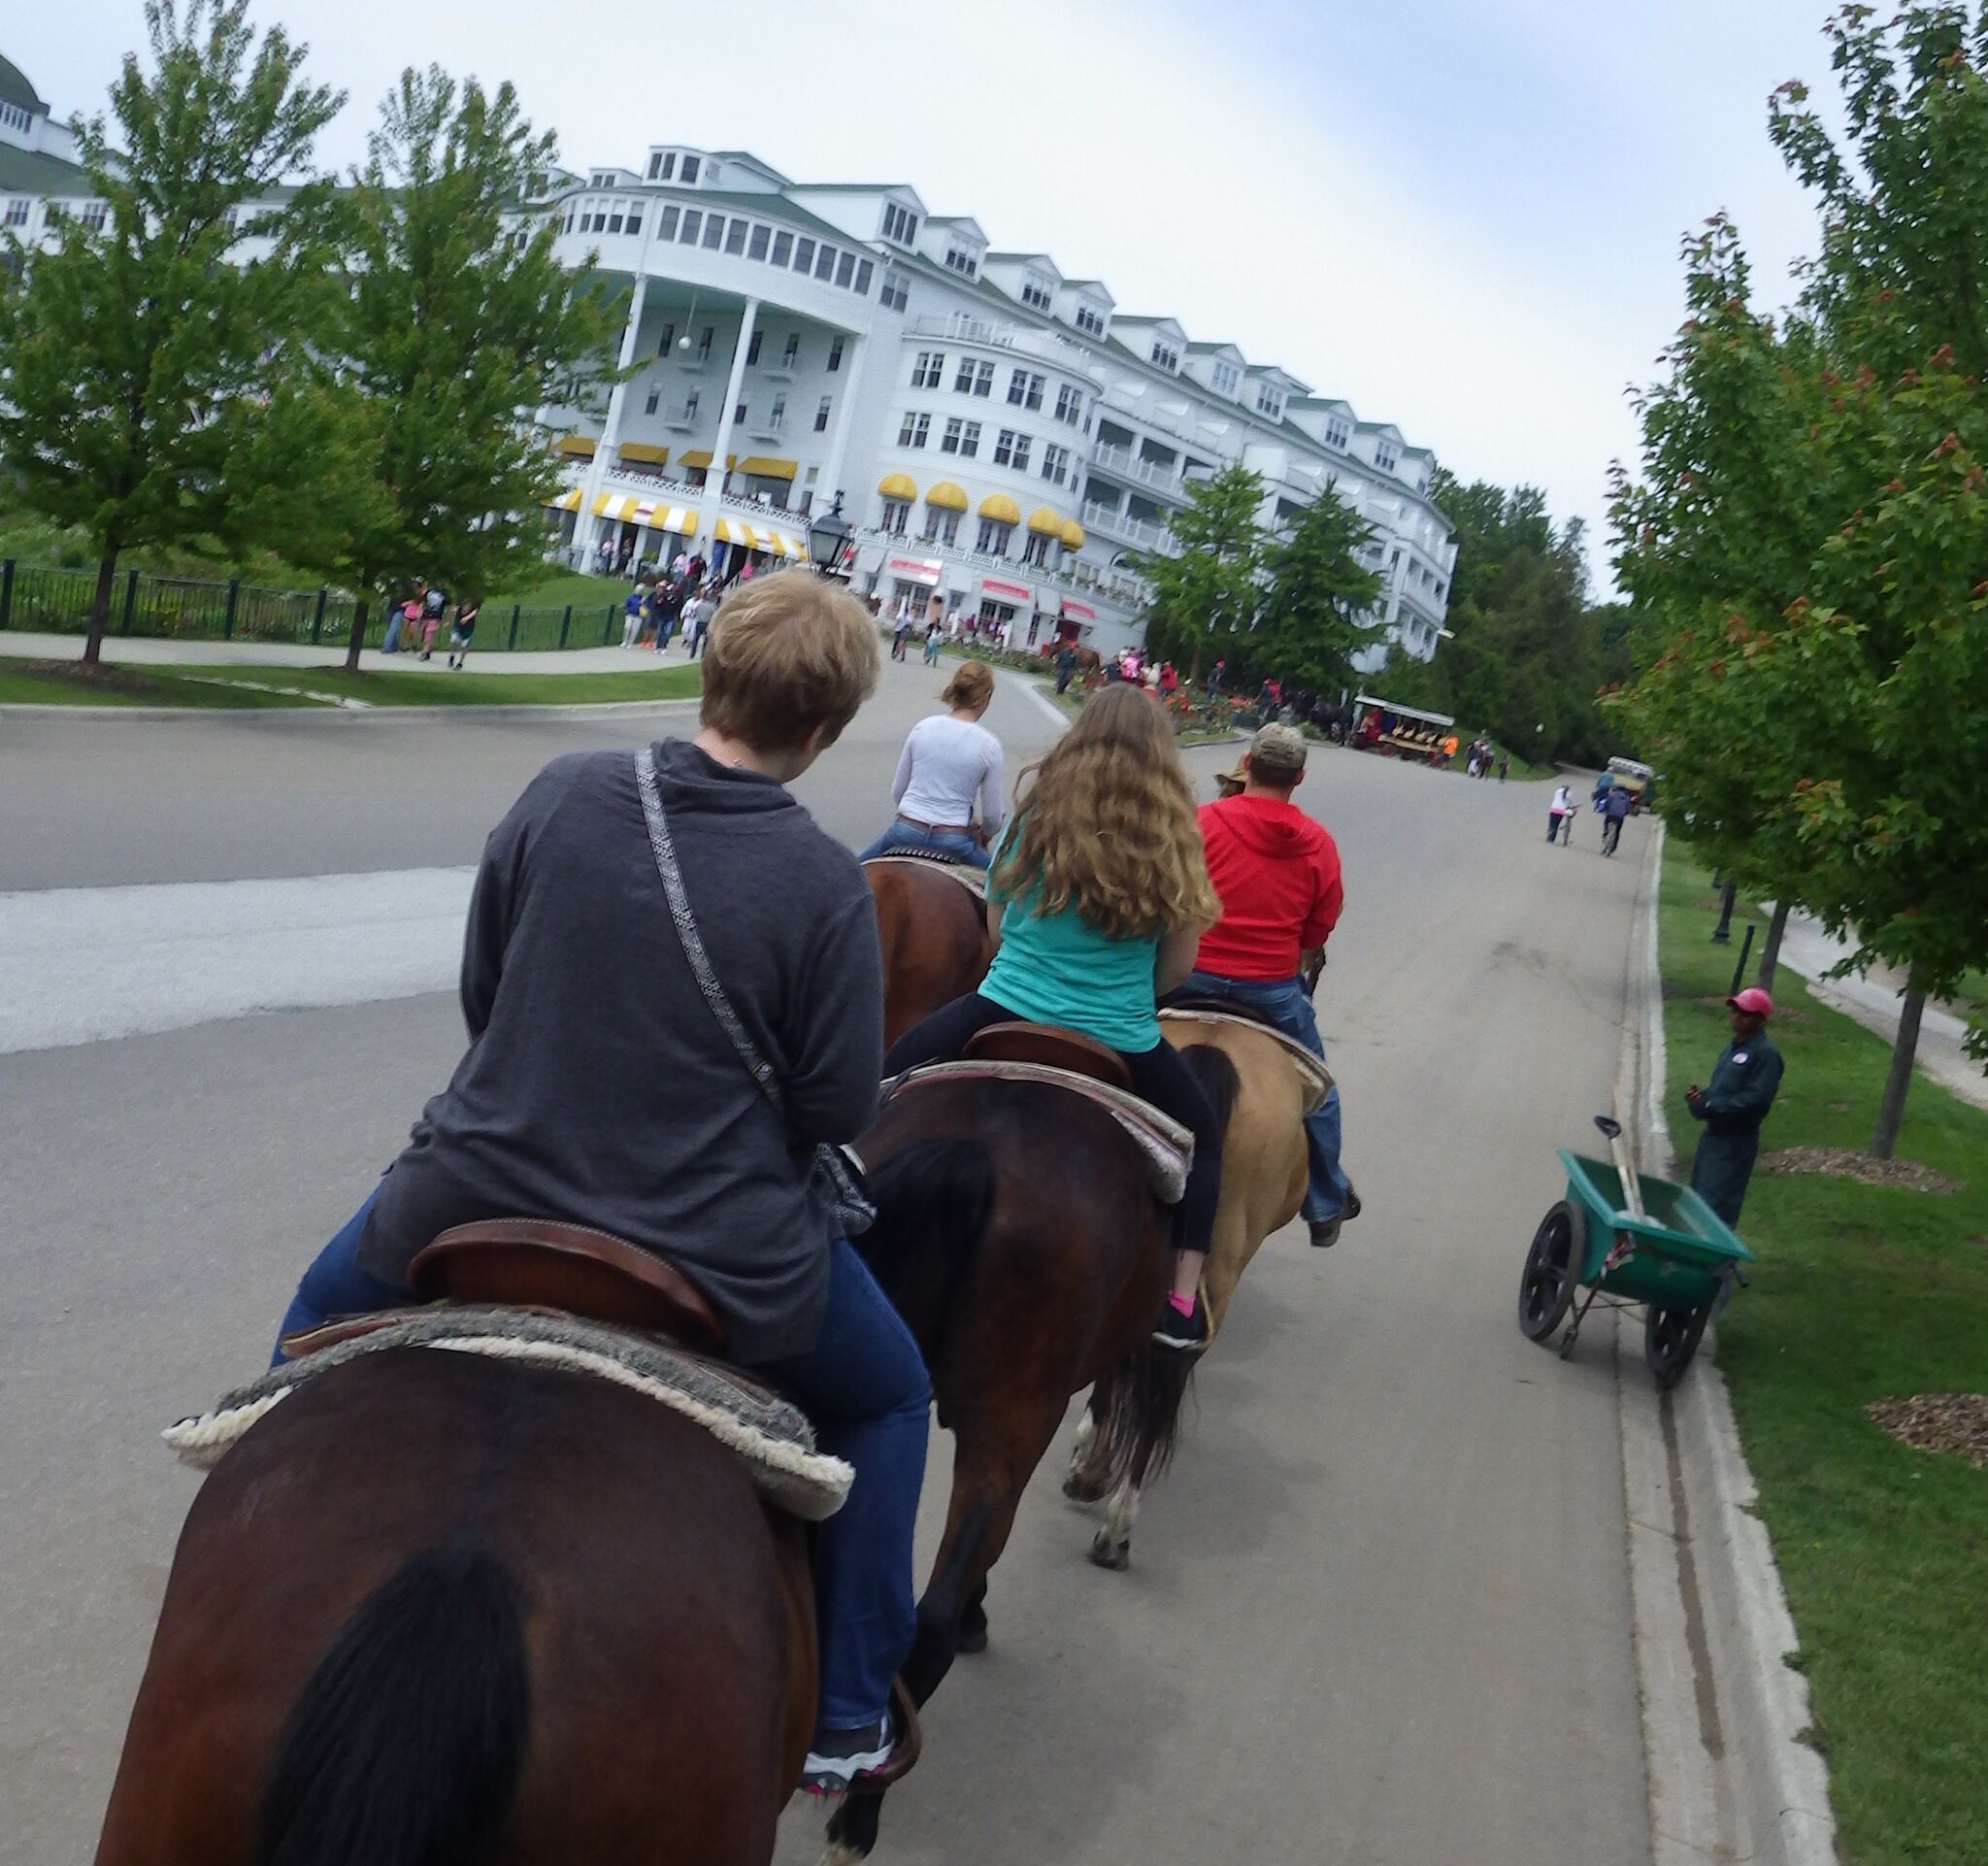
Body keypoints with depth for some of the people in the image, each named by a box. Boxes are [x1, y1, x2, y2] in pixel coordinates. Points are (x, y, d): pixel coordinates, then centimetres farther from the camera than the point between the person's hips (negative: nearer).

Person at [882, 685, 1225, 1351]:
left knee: (891, 1077, 25)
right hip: (1121, 1047, 0)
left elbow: (996, 923, 8)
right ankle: (1182, 1303, 17)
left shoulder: (1035, 812, -2)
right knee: (1205, 1137, 24)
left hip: (1002, 1015, 0)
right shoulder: (1174, 840, -3)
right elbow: (1179, 965, 1)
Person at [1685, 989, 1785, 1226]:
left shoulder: (1766, 1053, -15)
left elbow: (1756, 1099, -24)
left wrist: (1710, 1107, -22)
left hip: (1736, 1141, -9)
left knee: (1716, 1206, -10)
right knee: (1698, 1199, 16)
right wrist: (1701, 1097, 1)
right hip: (1714, 1133, 10)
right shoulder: (1734, 1047, 15)